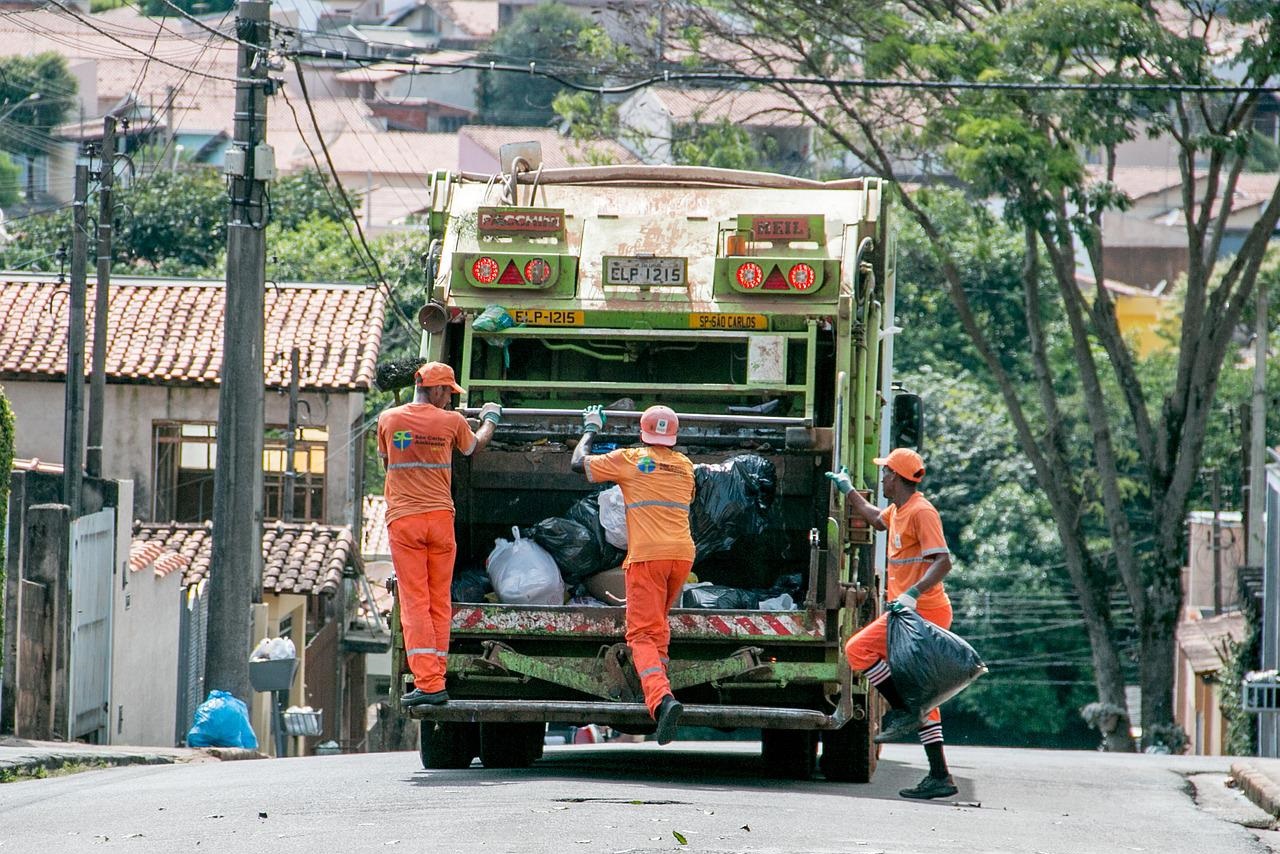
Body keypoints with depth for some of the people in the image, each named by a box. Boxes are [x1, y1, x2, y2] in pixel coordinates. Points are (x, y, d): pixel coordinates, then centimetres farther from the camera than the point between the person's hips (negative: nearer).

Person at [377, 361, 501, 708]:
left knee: (414, 602, -4)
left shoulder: (388, 419, 1)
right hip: (440, 517, 1)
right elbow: (475, 446, 21)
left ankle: (428, 683, -14)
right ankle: (436, 681, 10)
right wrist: (490, 419, 42)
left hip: (403, 520, 0)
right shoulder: (451, 421, -1)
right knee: (440, 603, 9)